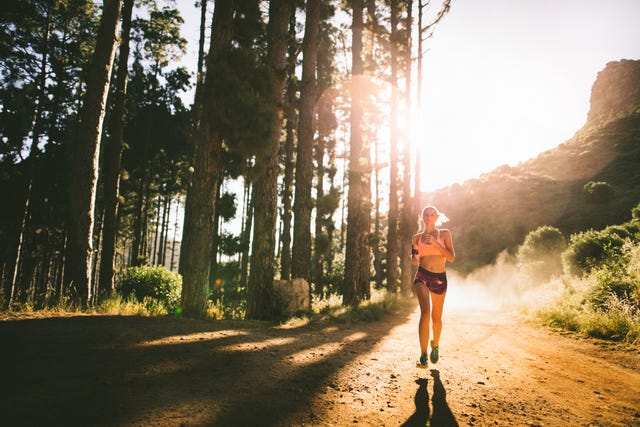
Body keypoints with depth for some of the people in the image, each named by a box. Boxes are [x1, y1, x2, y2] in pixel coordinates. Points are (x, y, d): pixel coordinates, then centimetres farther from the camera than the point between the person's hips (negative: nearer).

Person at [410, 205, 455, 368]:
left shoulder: (444, 234, 5)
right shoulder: (417, 237, 9)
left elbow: (451, 258, -4)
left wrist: (436, 243, -14)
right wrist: (415, 252, -7)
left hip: (439, 278, 1)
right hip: (422, 276, 0)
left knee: (436, 318, 11)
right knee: (425, 312, -22)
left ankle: (435, 344, 42)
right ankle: (423, 356, -20)